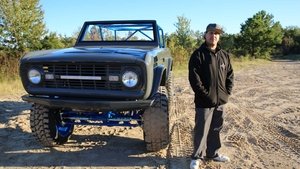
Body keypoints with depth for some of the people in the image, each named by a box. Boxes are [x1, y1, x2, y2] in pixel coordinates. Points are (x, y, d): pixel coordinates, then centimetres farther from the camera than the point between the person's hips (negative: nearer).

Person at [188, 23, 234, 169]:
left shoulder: (224, 55, 10)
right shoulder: (198, 54, -9)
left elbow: (230, 75, 15)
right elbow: (194, 78, -15)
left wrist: (227, 92, 3)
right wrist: (205, 94, -16)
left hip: (220, 100, 6)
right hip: (204, 101, -5)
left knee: (216, 129, 17)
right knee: (201, 131, 3)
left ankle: (213, 153, 33)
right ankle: (197, 157, 18)